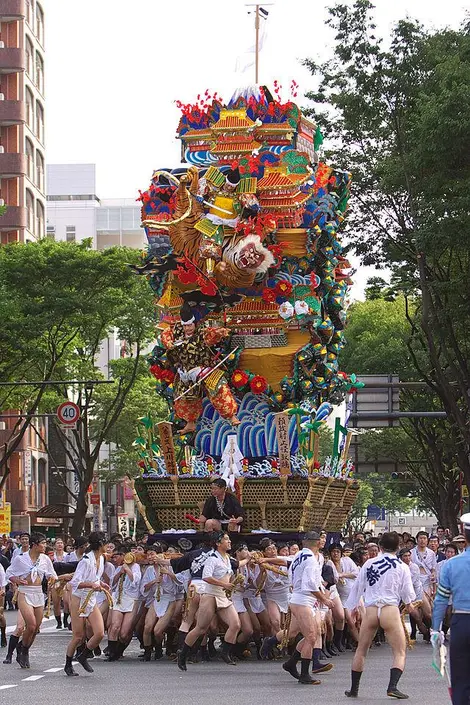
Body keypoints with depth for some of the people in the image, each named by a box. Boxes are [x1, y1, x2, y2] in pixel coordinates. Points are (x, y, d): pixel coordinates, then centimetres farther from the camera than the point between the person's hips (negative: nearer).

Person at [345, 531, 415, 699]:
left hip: (370, 610, 2)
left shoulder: (369, 564, 7)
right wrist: (409, 602, 30)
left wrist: (352, 607, 28)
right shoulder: (402, 567, 2)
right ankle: (392, 686, -16)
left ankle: (354, 689, 21)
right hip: (390, 610, -2)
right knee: (400, 652, 4)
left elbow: (358, 586, 13)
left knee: (361, 651, 17)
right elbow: (408, 593, 6)